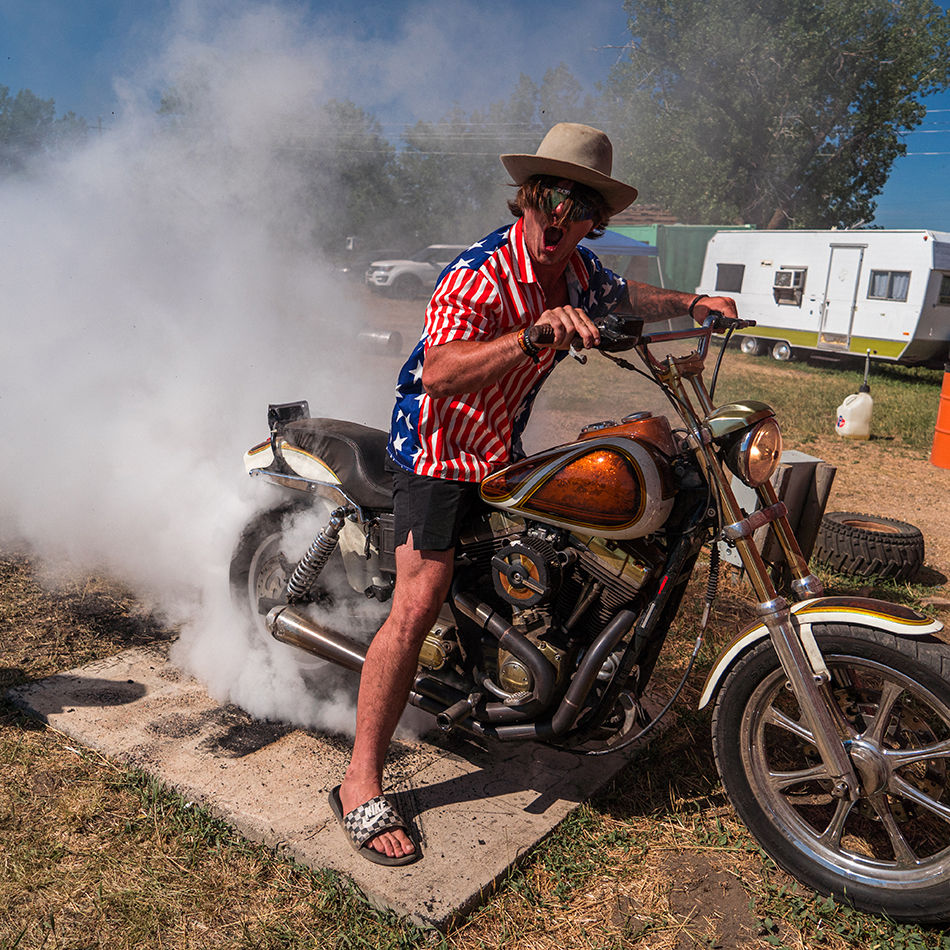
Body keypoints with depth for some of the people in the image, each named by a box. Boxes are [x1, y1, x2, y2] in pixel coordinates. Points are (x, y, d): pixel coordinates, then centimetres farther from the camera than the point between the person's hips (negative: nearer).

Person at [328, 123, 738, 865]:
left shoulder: (577, 271, 2)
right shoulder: (480, 273, -24)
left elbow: (626, 297, 26)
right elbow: (438, 371, -40)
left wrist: (690, 303, 10)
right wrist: (534, 336, -52)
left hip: (504, 449, 9)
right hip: (439, 446, -8)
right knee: (420, 603, -19)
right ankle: (361, 784, -11)